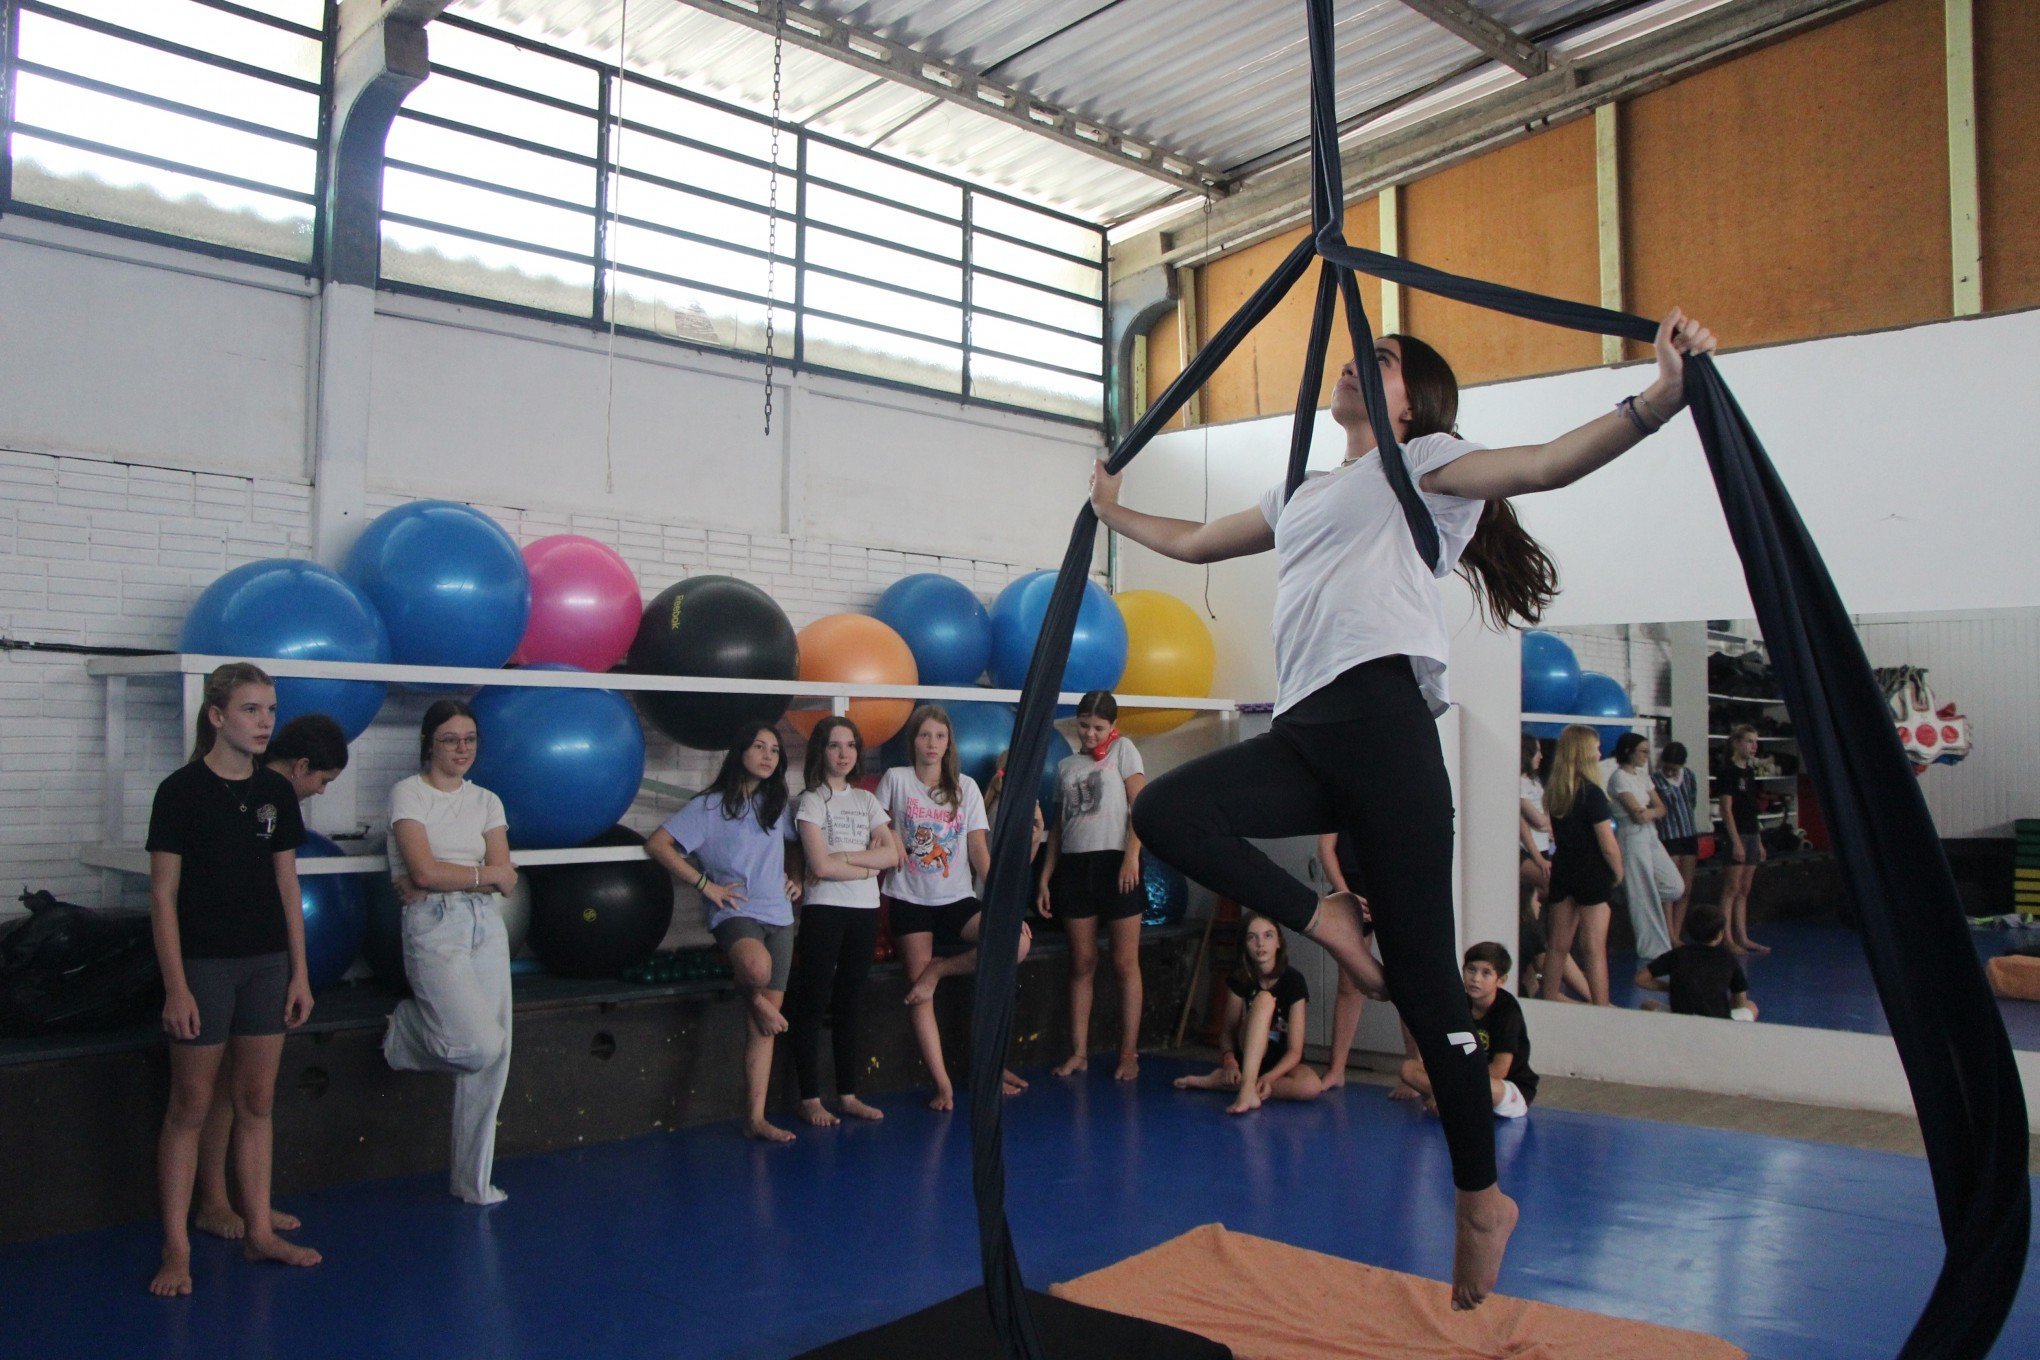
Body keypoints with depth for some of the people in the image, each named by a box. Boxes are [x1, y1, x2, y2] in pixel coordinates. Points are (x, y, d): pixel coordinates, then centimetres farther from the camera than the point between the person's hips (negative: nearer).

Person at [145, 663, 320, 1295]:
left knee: (257, 1103, 11)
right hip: (204, 965, -5)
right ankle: (176, 1249, 13)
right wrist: (175, 986, -13)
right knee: (190, 1107, 3)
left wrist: (300, 974, 7)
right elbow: (163, 895, -9)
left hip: (267, 964, 5)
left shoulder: (275, 791, 6)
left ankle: (259, 1232, 21)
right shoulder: (182, 790, -9)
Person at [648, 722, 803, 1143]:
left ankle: (755, 1117, 5)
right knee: (757, 967, -39)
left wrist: (795, 878, 11)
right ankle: (754, 998, -2)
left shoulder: (776, 804, 14)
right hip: (735, 912, -5)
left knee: (764, 1024, 2)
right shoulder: (708, 806, -3)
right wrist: (705, 884, -11)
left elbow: (794, 845, 31)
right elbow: (657, 844, -9)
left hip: (778, 915, 5)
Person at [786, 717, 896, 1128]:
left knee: (851, 1002, 10)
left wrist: (843, 856, -10)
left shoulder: (865, 800, 13)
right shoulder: (811, 800, -3)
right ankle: (810, 1099, 2)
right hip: (824, 910, -5)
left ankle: (848, 1094, 16)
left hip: (865, 910, 5)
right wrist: (869, 865, -4)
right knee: (812, 1003, -3)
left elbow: (892, 854, 1)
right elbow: (820, 866, -14)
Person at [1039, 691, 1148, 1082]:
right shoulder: (1065, 766, 17)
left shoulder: (1123, 750, 6)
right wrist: (1045, 877, 10)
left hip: (1115, 862, -4)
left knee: (1125, 963, -1)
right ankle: (1079, 1052, 10)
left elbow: (1140, 805, -3)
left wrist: (1131, 857, -15)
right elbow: (1058, 826, 17)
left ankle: (1129, 1053, 3)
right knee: (1082, 964, 5)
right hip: (1074, 866, 4)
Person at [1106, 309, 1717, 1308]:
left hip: (1380, 714, -6)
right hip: (1305, 734, 7)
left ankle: (1480, 1197, 9)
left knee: (1422, 974, -5)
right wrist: (1113, 511, 49)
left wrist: (1659, 397, -22)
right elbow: (1190, 542, 42)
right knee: (1165, 809, -18)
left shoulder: (1420, 462, 10)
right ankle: (1320, 919, -4)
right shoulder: (1301, 496, 30)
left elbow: (1545, 465, -8)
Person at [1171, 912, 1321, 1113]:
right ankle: (1247, 1086, -40)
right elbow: (1228, 1031, -2)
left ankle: (1218, 1081, -27)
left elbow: (1294, 1050, -15)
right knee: (1264, 999, -27)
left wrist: (1269, 1077, -32)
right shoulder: (1239, 978, -5)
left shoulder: (1293, 981, -12)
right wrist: (1229, 1060, -23)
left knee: (1312, 1086, -36)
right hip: (1248, 1057, 0)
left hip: (1282, 1062, 0)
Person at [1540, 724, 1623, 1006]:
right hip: (1592, 874, -6)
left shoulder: (1552, 790, 2)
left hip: (1562, 870, 6)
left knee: (1557, 946, 14)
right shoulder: (1591, 793, -17)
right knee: (1595, 948, -1)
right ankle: (1601, 1009, 3)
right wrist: (1618, 873, -1)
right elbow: (1608, 845, -16)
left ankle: (1548, 1004, 21)